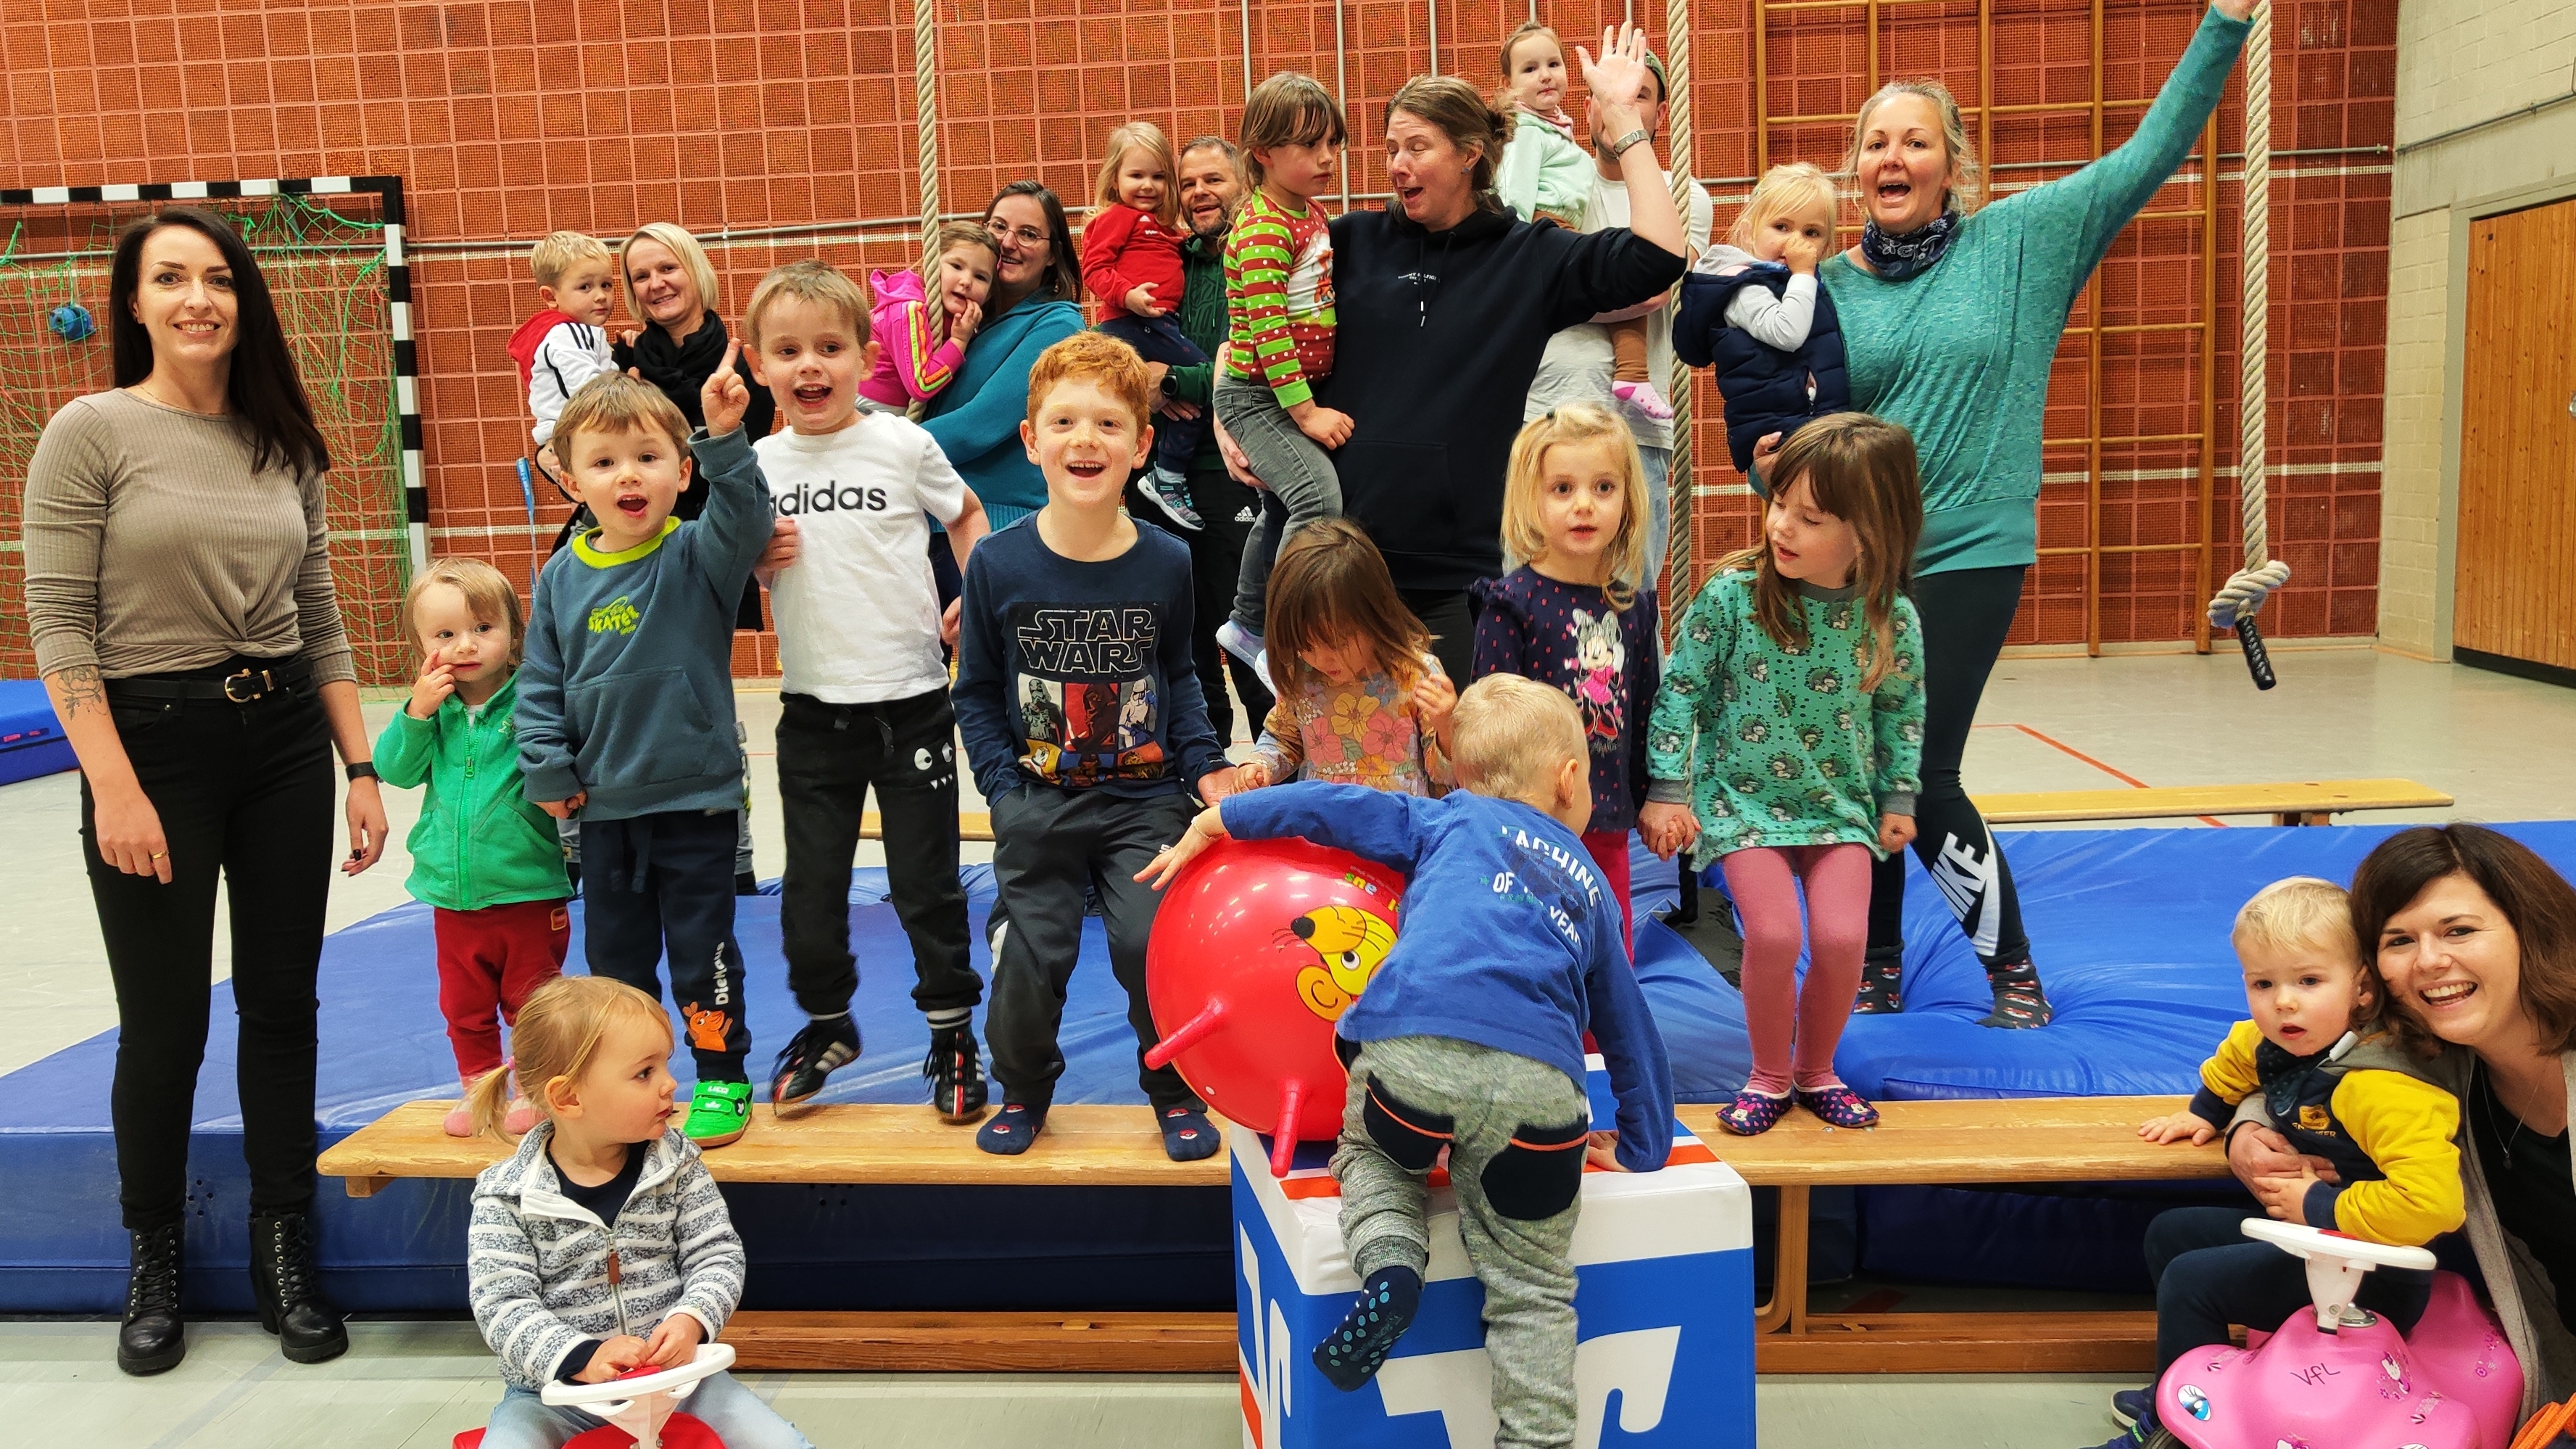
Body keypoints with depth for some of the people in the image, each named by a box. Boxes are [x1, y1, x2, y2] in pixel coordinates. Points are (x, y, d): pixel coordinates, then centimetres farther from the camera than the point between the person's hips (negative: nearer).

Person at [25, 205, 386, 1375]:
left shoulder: (284, 445, 7)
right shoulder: (91, 434, -6)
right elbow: (58, 627, -10)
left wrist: (361, 769, 6)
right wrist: (115, 789, -16)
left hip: (284, 743, 4)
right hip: (153, 742, -4)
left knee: (281, 1005, 9)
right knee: (165, 1024, 4)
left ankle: (284, 1256, 24)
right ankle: (154, 1266, 26)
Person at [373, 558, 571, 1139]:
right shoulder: (430, 706, 1)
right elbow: (395, 770, -3)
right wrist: (417, 713, -14)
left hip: (528, 891, -4)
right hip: (454, 895, 4)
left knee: (531, 1002, 10)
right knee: (464, 1005, 18)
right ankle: (478, 1087, 35)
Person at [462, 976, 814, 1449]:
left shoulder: (677, 1163, -3)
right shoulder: (507, 1196, -10)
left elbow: (717, 1256, -4)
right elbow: (501, 1305, -15)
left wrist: (691, 1321, -25)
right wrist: (583, 1357, -29)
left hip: (673, 1372, 1)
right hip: (555, 1388, -1)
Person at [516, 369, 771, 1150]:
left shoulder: (696, 557, -8)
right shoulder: (562, 578, 2)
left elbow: (743, 521, -29)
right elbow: (540, 683, 7)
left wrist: (726, 438, -42)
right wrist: (548, 771, 0)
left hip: (697, 798, -4)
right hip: (603, 806, 4)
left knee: (701, 952, 5)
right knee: (612, 954, 16)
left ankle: (722, 1080, 21)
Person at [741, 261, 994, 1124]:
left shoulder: (902, 445, -5)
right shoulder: (757, 466, 2)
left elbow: (968, 514, 11)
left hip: (909, 699, -2)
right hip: (812, 707, 3)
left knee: (926, 881, 5)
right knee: (810, 883, 11)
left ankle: (952, 1031, 22)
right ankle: (826, 1023, 33)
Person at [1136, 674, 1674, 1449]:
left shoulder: (1450, 820, 27)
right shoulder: (1591, 886, 34)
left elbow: (1322, 804, 22)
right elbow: (1630, 1029, 39)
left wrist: (1207, 826, 34)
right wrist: (1642, 1149, 49)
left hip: (1411, 1046, -1)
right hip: (1539, 1085, 1)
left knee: (1371, 1153, 30)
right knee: (1532, 1291, 15)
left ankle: (1388, 1258, 3)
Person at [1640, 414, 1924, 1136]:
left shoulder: (1892, 618, -8)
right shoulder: (1731, 595, -15)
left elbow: (1902, 712, 8)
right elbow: (1679, 688, -8)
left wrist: (1898, 799, 11)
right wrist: (1668, 792, -8)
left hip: (1840, 800, 2)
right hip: (1744, 796, -2)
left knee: (1841, 936, -13)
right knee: (1774, 934, -17)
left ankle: (1816, 1071, 16)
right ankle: (1769, 1077, 10)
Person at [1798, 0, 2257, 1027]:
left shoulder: (2018, 240, 2)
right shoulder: (1829, 287, 4)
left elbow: (2148, 154, 1)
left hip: (1970, 555, -2)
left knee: (1922, 776, -8)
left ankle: (2013, 970, 13)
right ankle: (1879, 968, 24)